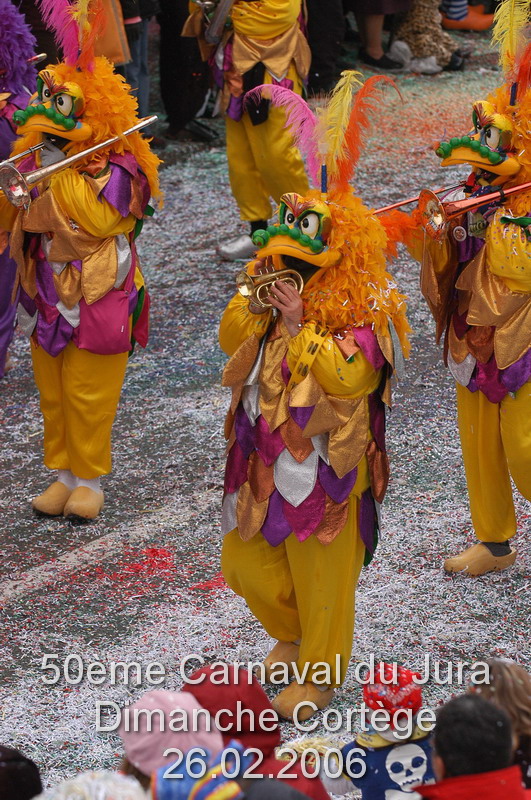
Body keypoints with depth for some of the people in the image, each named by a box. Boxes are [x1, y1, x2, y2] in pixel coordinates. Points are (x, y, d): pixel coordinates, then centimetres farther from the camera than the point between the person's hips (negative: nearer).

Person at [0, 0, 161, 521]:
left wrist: (60, 171, -27)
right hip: (46, 298, 6)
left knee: (88, 398, 3)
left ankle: (89, 478, 18)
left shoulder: (116, 169, -16)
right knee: (52, 394, 15)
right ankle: (63, 472, 28)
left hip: (96, 304, -6)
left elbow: (97, 219, -31)